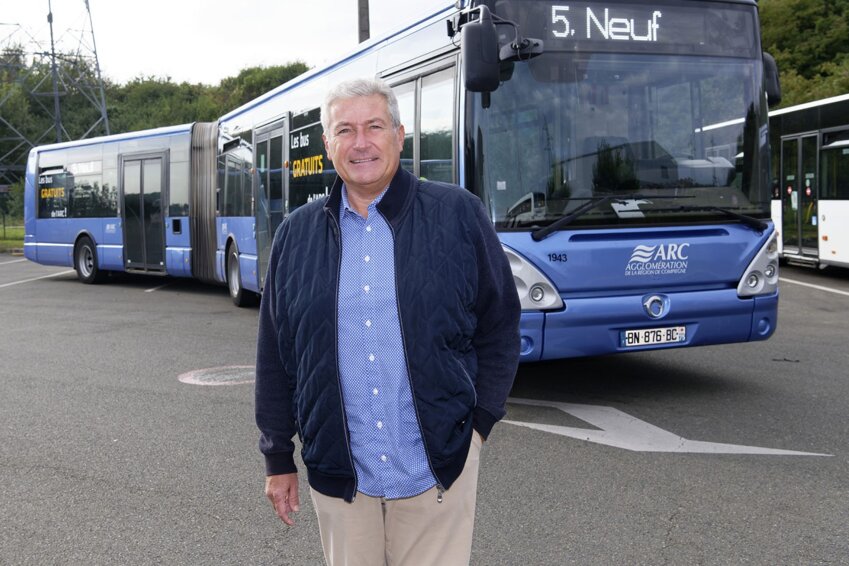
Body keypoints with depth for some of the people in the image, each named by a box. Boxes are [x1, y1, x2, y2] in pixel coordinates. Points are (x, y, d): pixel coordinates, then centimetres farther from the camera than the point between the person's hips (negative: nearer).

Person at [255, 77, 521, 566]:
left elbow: (500, 328, 3)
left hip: (438, 471, -2)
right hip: (338, 478, 2)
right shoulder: (296, 235, 5)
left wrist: (479, 423, -3)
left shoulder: (459, 215, -2)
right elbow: (275, 356, 9)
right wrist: (278, 458, 10)